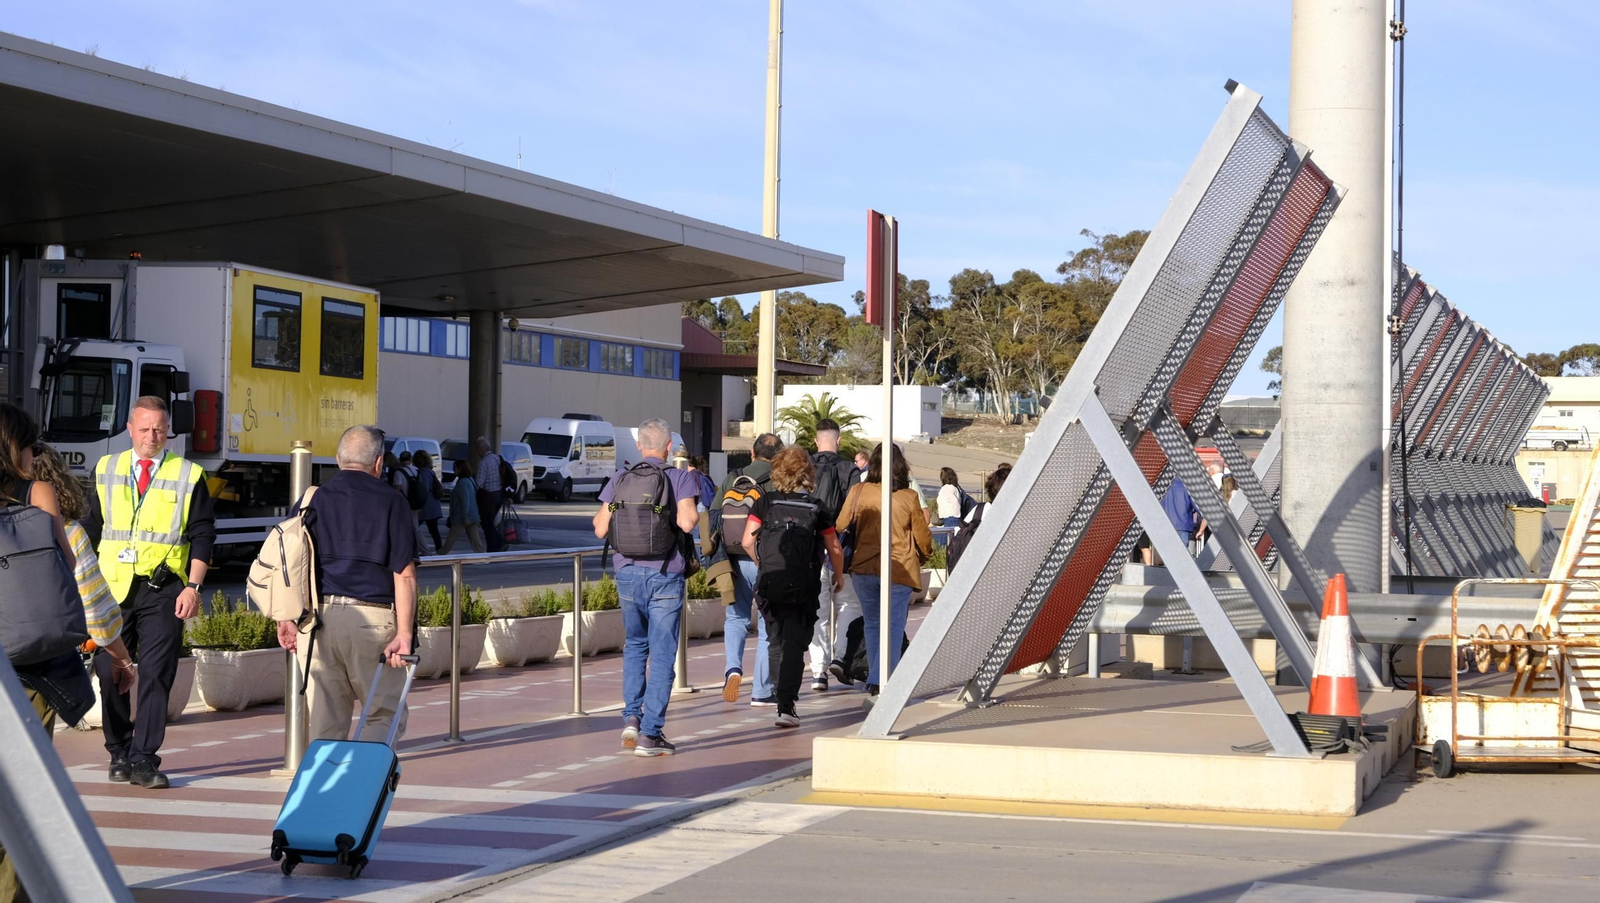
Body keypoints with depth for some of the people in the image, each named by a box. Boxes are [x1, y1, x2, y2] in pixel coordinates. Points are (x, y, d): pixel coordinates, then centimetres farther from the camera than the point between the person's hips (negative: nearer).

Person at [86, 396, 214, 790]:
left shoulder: (189, 476, 5)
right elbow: (91, 529, 15)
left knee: (156, 675, -5)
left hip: (164, 590, -2)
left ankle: (143, 760, -1)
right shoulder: (106, 470, 12)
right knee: (108, 672, 2)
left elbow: (202, 536, 3)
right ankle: (119, 753, 17)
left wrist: (193, 587, -7)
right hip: (113, 587, 2)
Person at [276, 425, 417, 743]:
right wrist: (404, 633, -8)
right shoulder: (392, 504, 1)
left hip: (318, 618, 3)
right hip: (372, 619, -3)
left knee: (324, 722, 10)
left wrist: (287, 618, 15)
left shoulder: (313, 499, 10)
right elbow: (405, 576, -6)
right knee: (386, 714, 5)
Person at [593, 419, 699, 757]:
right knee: (662, 654, 3)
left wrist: (601, 513, 24)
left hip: (627, 573, 4)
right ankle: (650, 734, 1)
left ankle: (631, 716, 9)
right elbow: (686, 522, -19)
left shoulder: (619, 481, 5)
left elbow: (601, 529, 3)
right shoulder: (681, 479, -6)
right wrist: (695, 514, 2)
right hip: (665, 576, -4)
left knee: (635, 646, 22)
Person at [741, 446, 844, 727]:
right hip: (803, 587, -2)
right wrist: (839, 577, 21)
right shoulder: (816, 507, 0)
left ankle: (781, 696, 27)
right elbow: (834, 549, 3)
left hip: (769, 583, 2)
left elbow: (748, 542, -4)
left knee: (775, 643, 18)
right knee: (794, 646, 0)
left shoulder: (765, 502, 1)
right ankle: (786, 706, -10)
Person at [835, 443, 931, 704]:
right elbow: (923, 538, 5)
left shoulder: (859, 492, -3)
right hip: (899, 570, -2)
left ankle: (876, 681, 23)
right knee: (893, 629, 0)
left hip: (863, 567, 2)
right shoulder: (908, 497, -5)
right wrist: (924, 556, 26)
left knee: (872, 625, 17)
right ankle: (880, 682, -14)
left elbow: (841, 527, 5)